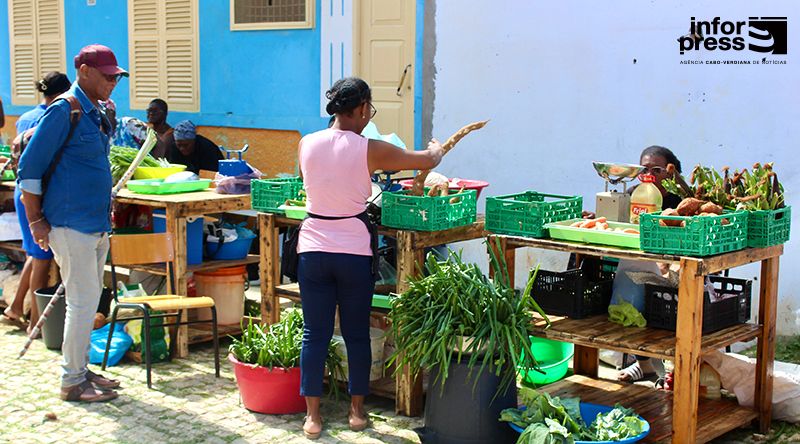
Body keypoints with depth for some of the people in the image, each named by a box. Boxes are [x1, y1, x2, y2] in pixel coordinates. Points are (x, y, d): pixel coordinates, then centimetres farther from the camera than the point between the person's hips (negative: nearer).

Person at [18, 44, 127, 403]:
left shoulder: (96, 114, 14)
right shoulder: (64, 111, -12)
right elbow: (29, 168, -13)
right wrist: (36, 221, -13)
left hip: (97, 224, 9)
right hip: (72, 225, -9)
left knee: (88, 301, 14)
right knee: (82, 302, -5)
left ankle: (80, 369, 25)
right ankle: (72, 382, 5)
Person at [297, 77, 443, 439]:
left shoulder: (307, 145, -1)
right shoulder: (370, 151, -11)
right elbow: (428, 160, 0)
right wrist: (436, 149, 24)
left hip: (313, 249, 2)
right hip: (354, 251, -2)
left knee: (315, 333, 8)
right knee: (357, 334, 12)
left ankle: (313, 416, 12)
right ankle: (357, 411, 24)